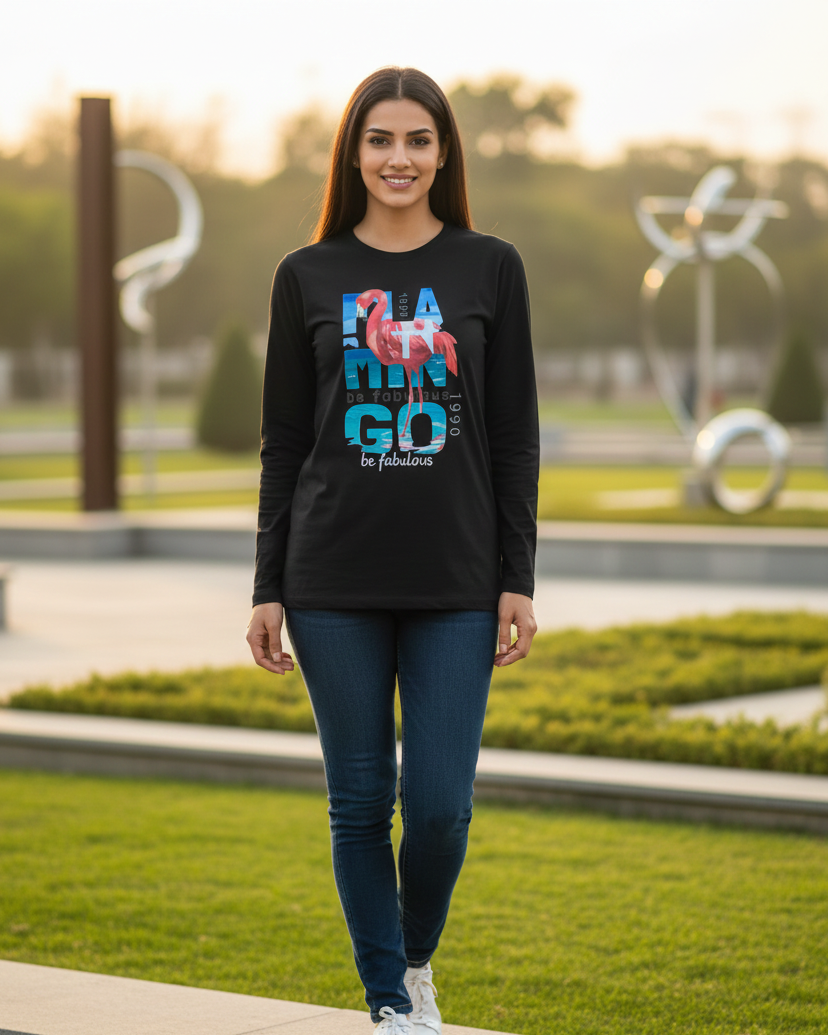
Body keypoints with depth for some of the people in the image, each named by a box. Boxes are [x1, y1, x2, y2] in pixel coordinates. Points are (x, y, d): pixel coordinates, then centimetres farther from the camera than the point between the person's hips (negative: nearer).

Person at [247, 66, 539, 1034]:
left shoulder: (489, 268, 4)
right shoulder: (308, 275, 5)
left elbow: (514, 438, 5)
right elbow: (283, 443, 7)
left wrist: (517, 579, -1)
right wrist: (267, 589, 3)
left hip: (455, 581, 0)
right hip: (335, 583, 1)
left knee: (439, 802, -3)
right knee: (360, 801, 4)